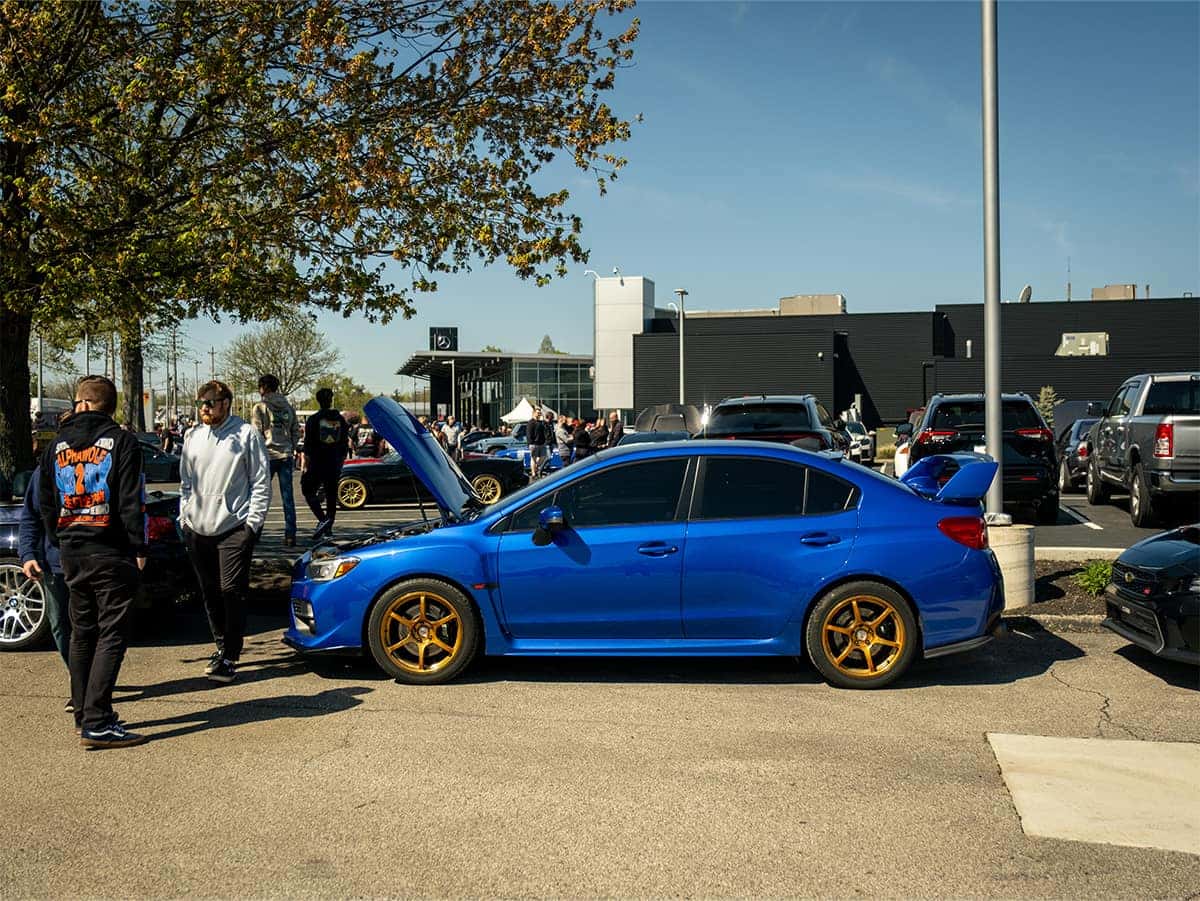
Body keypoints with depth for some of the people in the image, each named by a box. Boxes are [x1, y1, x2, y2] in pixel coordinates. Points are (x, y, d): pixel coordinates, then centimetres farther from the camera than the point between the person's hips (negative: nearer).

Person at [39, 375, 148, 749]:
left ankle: (84, 714, 23)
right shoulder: (120, 441, -7)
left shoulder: (58, 445, 9)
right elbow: (132, 501, -12)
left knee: (82, 633, 16)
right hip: (111, 551, -6)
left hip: (71, 552, 6)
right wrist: (139, 547, -6)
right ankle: (96, 723, -9)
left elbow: (45, 502, 14)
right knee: (112, 634, -4)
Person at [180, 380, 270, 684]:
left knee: (231, 591, -8)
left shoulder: (246, 434, -4)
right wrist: (185, 516, 12)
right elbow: (186, 480, 21)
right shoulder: (193, 435, 13)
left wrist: (253, 521, -8)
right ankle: (222, 645, 27)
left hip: (234, 527, -6)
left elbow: (261, 481, -3)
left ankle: (229, 656, -1)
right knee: (210, 592, 12)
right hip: (198, 529, 6)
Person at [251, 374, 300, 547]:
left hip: (267, 455, -4)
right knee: (288, 497, 3)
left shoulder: (260, 408, -5)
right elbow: (296, 431, 11)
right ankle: (290, 535, 2)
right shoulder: (288, 407, 9)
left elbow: (256, 434, -7)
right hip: (286, 456, 4)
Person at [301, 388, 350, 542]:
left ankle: (322, 519, -13)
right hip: (335, 464, 4)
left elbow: (307, 445, -8)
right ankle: (328, 527, 12)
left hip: (316, 464, -4)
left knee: (308, 490, 6)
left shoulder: (313, 420, -6)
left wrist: (303, 465, -3)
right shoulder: (340, 420, 5)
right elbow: (345, 444, 9)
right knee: (331, 494, 10)